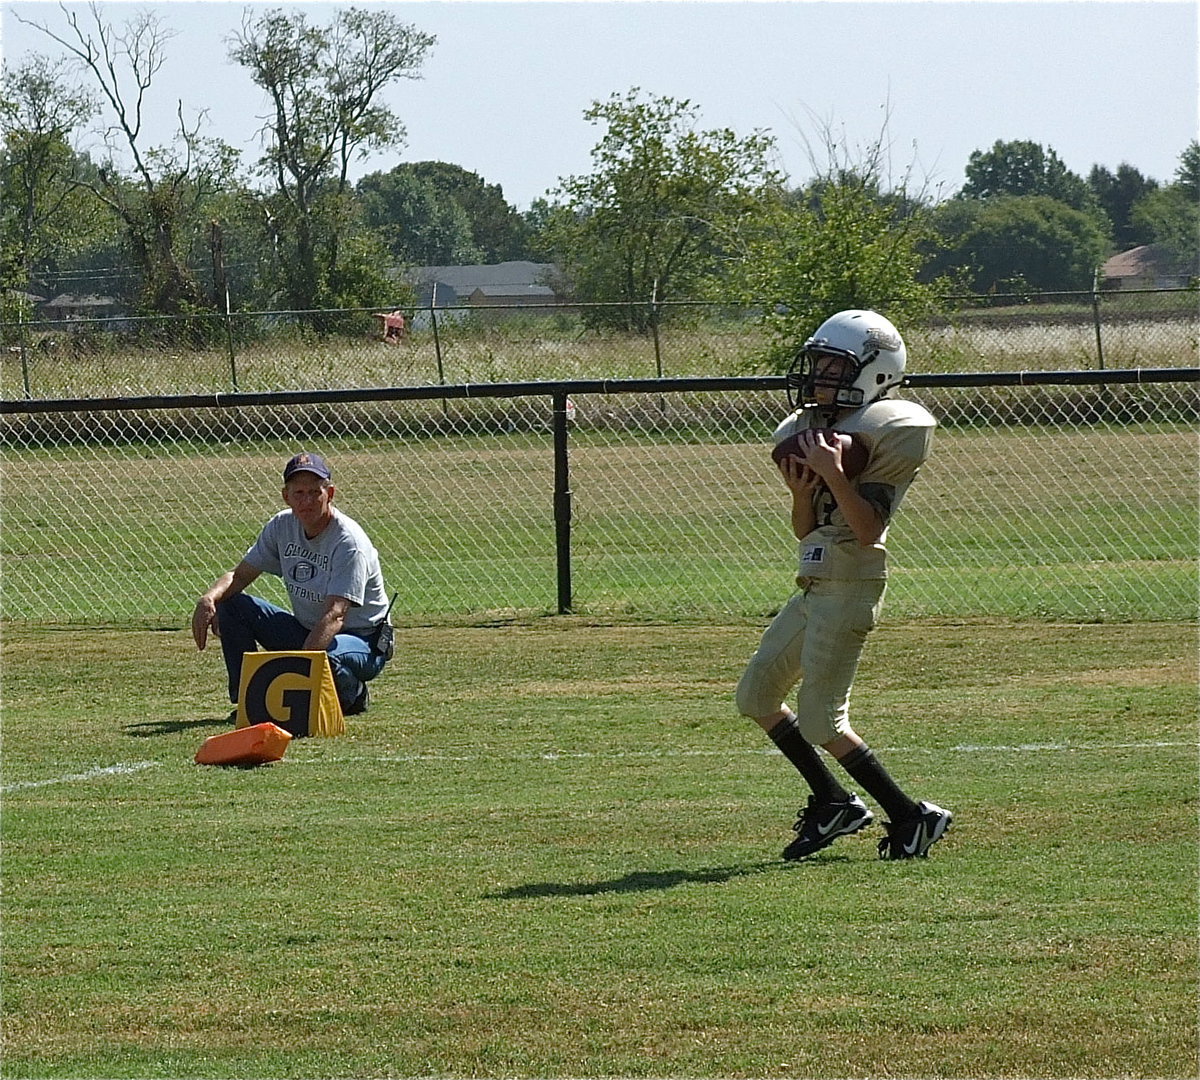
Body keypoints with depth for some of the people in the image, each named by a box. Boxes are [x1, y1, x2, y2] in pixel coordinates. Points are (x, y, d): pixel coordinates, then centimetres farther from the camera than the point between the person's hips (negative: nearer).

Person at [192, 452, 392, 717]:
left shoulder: (349, 542, -24)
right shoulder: (283, 526, -3)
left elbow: (335, 615, -34)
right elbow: (239, 576, 4)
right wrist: (208, 600, -20)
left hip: (362, 643, -6)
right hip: (306, 632, 6)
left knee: (324, 658, -42)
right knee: (228, 602, -8)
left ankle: (352, 696, -5)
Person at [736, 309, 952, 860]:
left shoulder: (887, 432, -12)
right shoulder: (808, 429, 12)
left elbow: (868, 528, -19)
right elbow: (805, 530, 14)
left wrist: (833, 474, -26)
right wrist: (801, 492, -5)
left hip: (849, 585, -9)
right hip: (814, 587, 9)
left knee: (821, 721, -9)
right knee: (756, 694, 15)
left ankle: (913, 816, 0)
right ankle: (832, 803, 24)